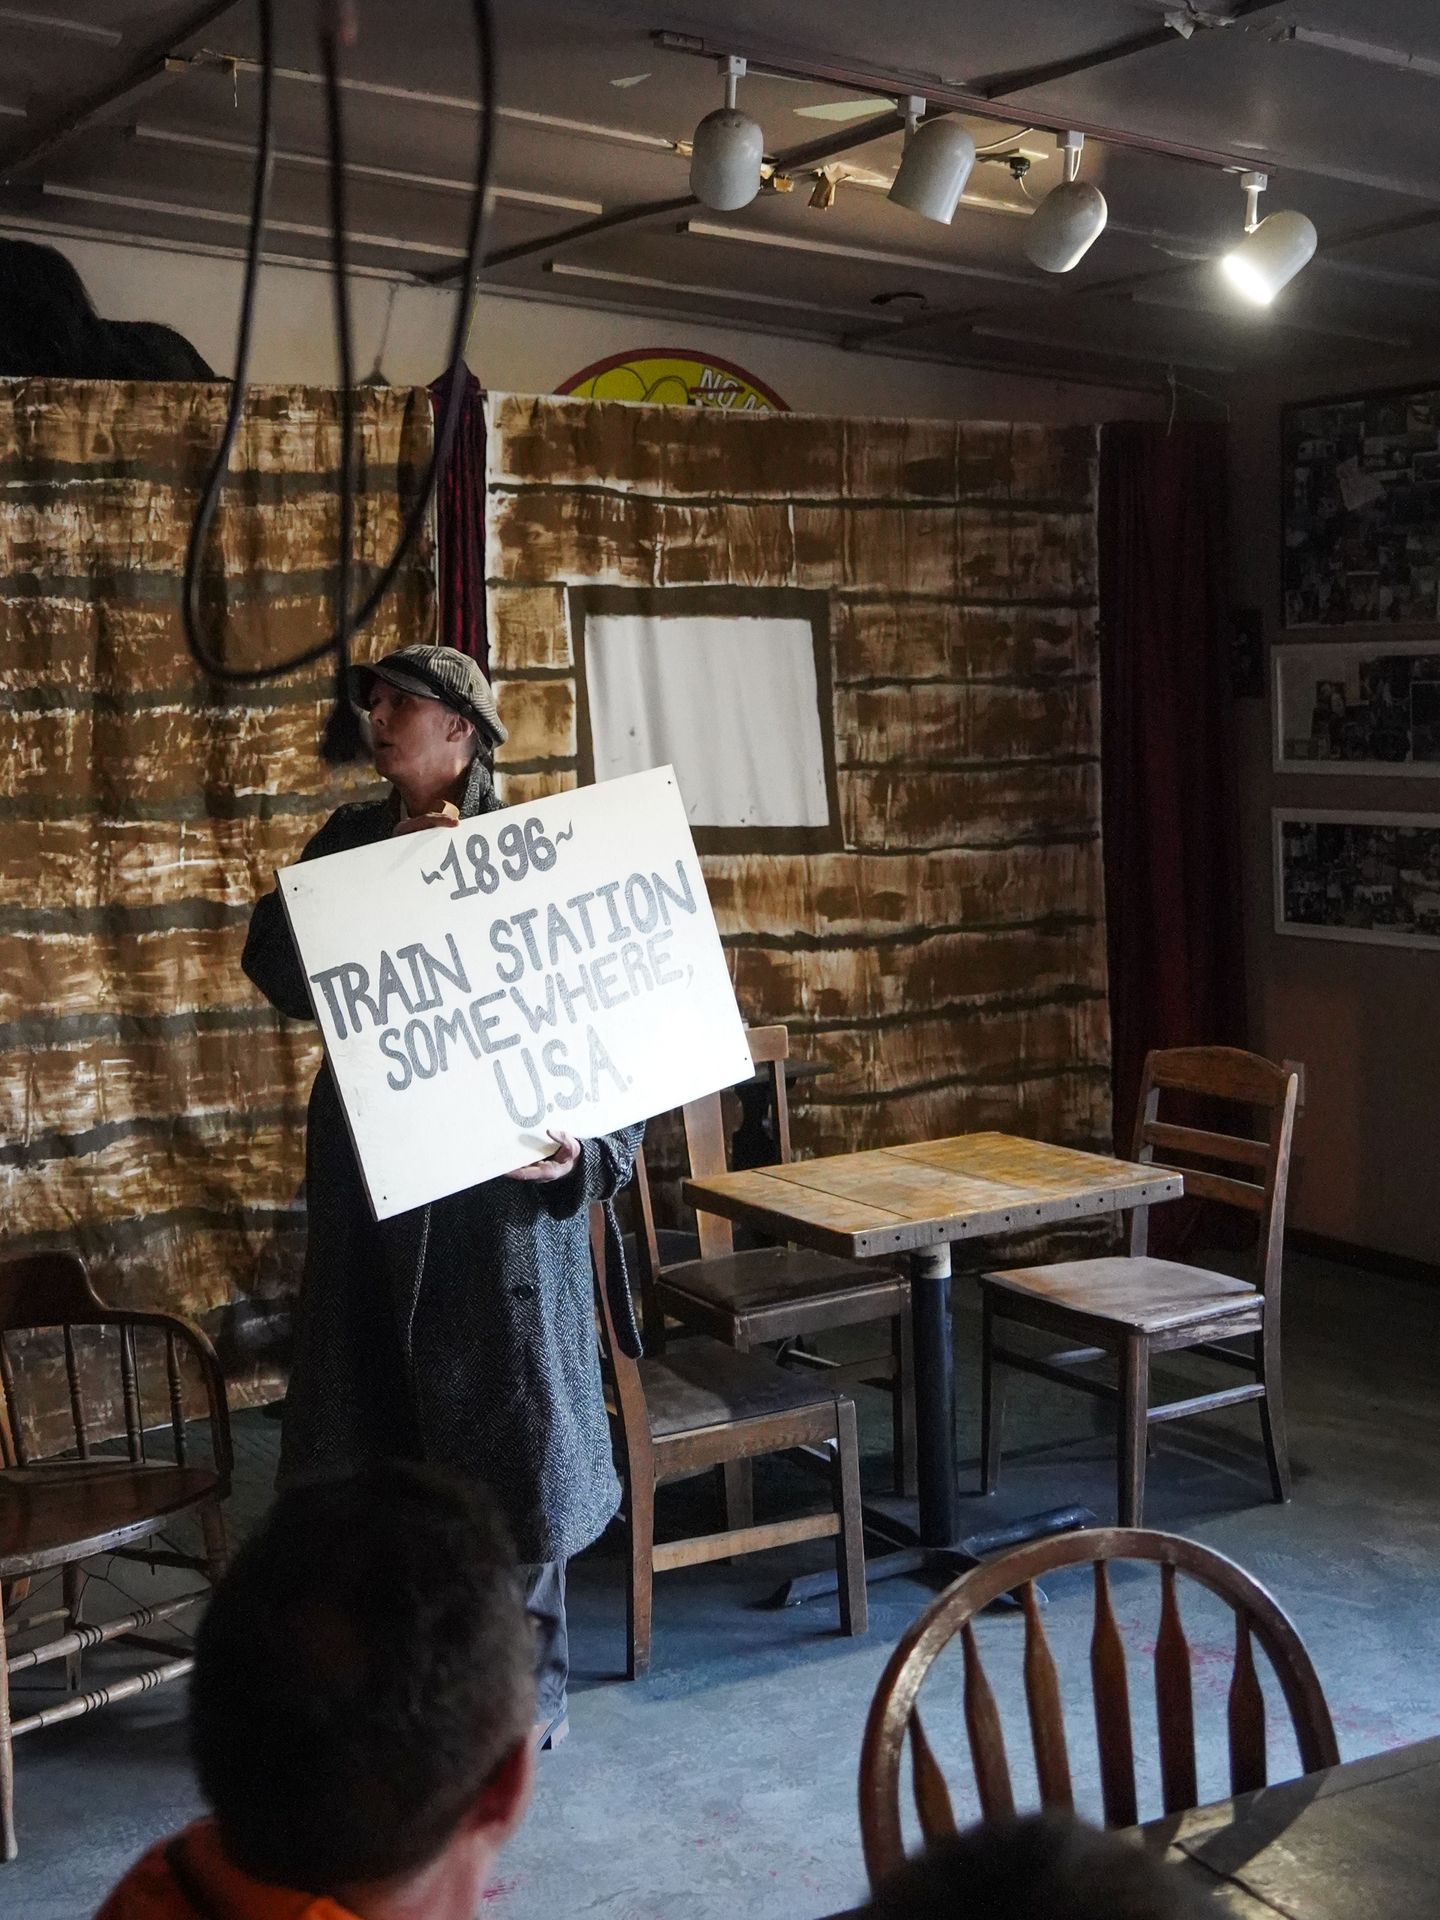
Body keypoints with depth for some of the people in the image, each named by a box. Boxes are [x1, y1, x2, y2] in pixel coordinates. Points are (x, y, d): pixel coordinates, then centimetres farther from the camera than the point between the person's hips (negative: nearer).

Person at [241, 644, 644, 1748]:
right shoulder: (353, 839, 8)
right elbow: (276, 964, -5)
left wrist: (584, 1149, -23)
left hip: (502, 1174, -4)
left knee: (511, 1416, 5)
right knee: (378, 1414, 11)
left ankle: (529, 1681, 20)